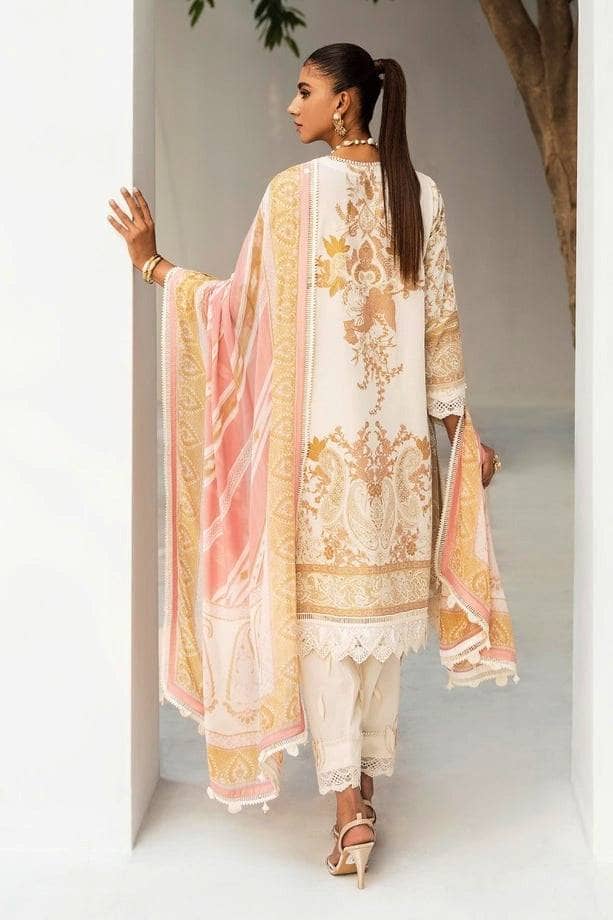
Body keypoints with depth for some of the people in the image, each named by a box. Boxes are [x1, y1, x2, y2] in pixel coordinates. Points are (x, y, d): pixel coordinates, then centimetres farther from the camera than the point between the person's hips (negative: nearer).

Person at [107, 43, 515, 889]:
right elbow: (440, 323, 5)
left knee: (324, 603, 1)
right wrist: (459, 427, 13)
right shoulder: (421, 193, 4)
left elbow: (245, 305, -7)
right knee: (384, 596, 15)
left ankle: (349, 805, -4)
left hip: (319, 430, -4)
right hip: (398, 429, 4)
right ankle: (369, 772, 27)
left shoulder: (295, 191, -10)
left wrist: (152, 264, 0)